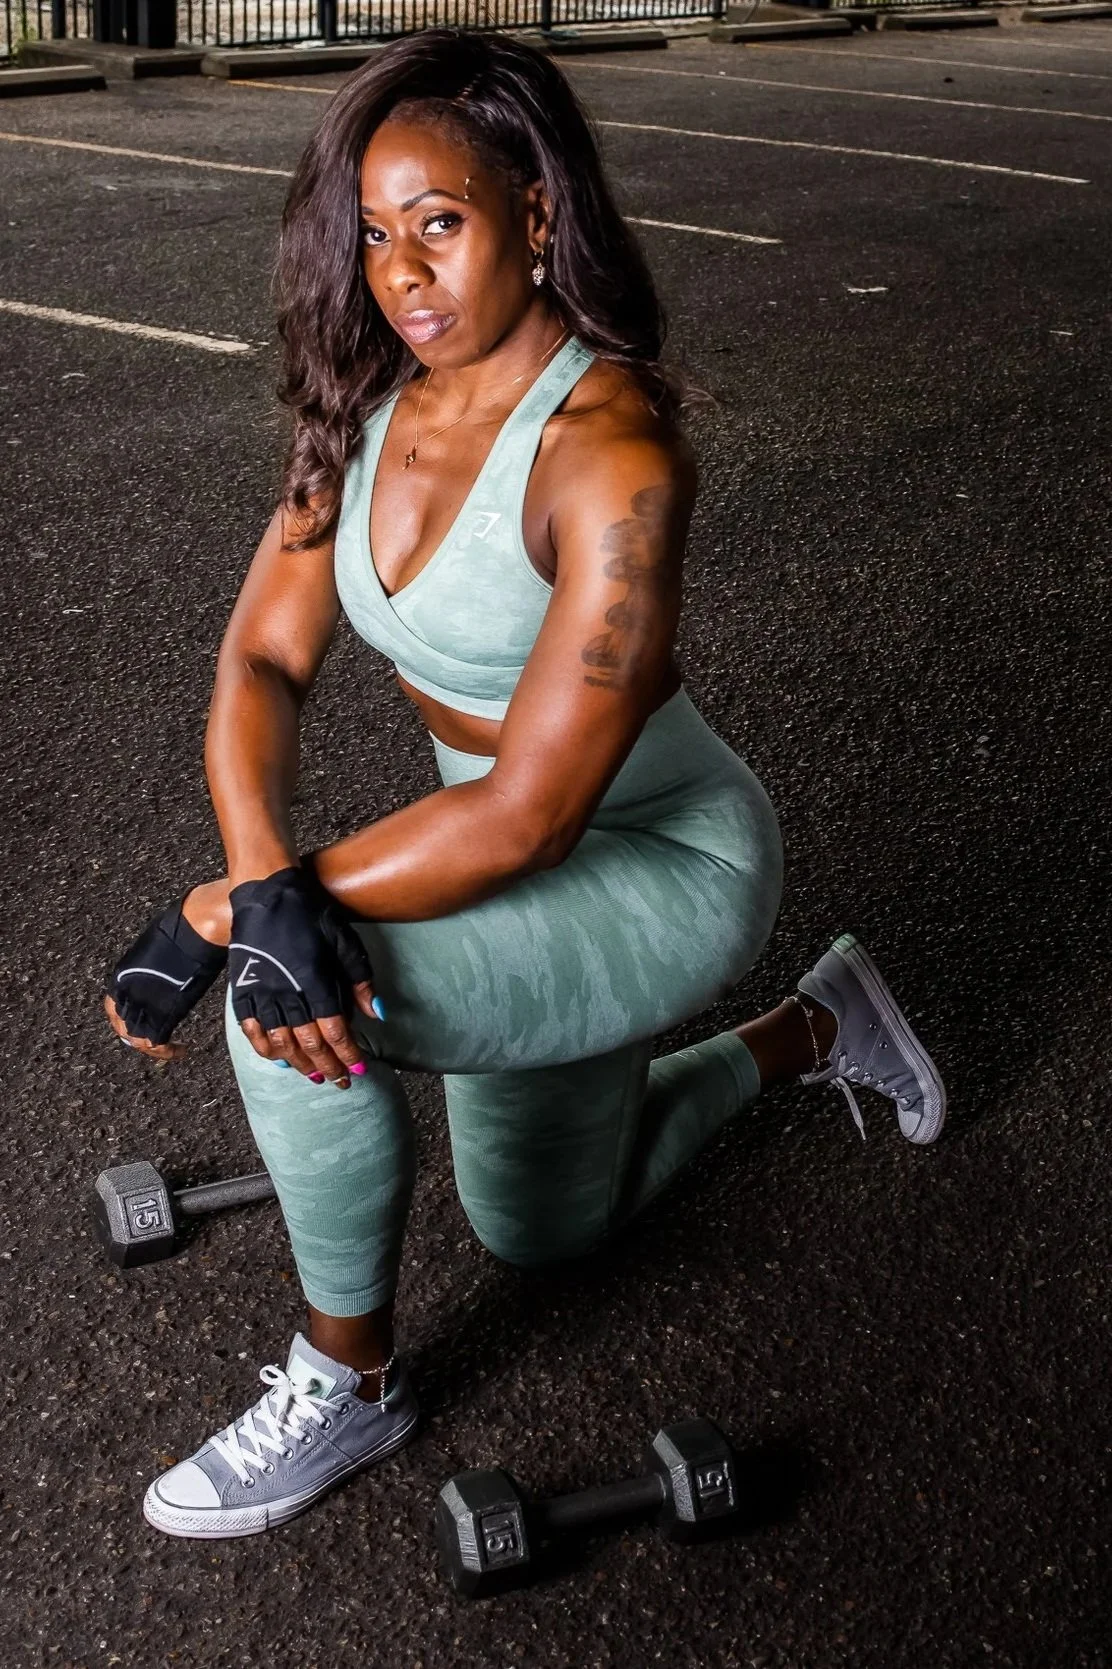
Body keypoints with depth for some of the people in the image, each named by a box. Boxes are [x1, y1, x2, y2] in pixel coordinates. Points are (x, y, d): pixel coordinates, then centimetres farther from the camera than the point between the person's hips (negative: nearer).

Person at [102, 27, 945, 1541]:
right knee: (540, 1229, 27)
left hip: (665, 866, -8)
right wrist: (264, 880, -33)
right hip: (530, 881, 8)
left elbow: (529, 812, -33)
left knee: (286, 1001, -29)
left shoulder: (611, 458, -30)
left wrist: (219, 918, -32)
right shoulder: (369, 407, -8)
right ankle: (812, 1032, 44)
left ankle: (351, 1384, -3)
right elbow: (263, 661, -13)